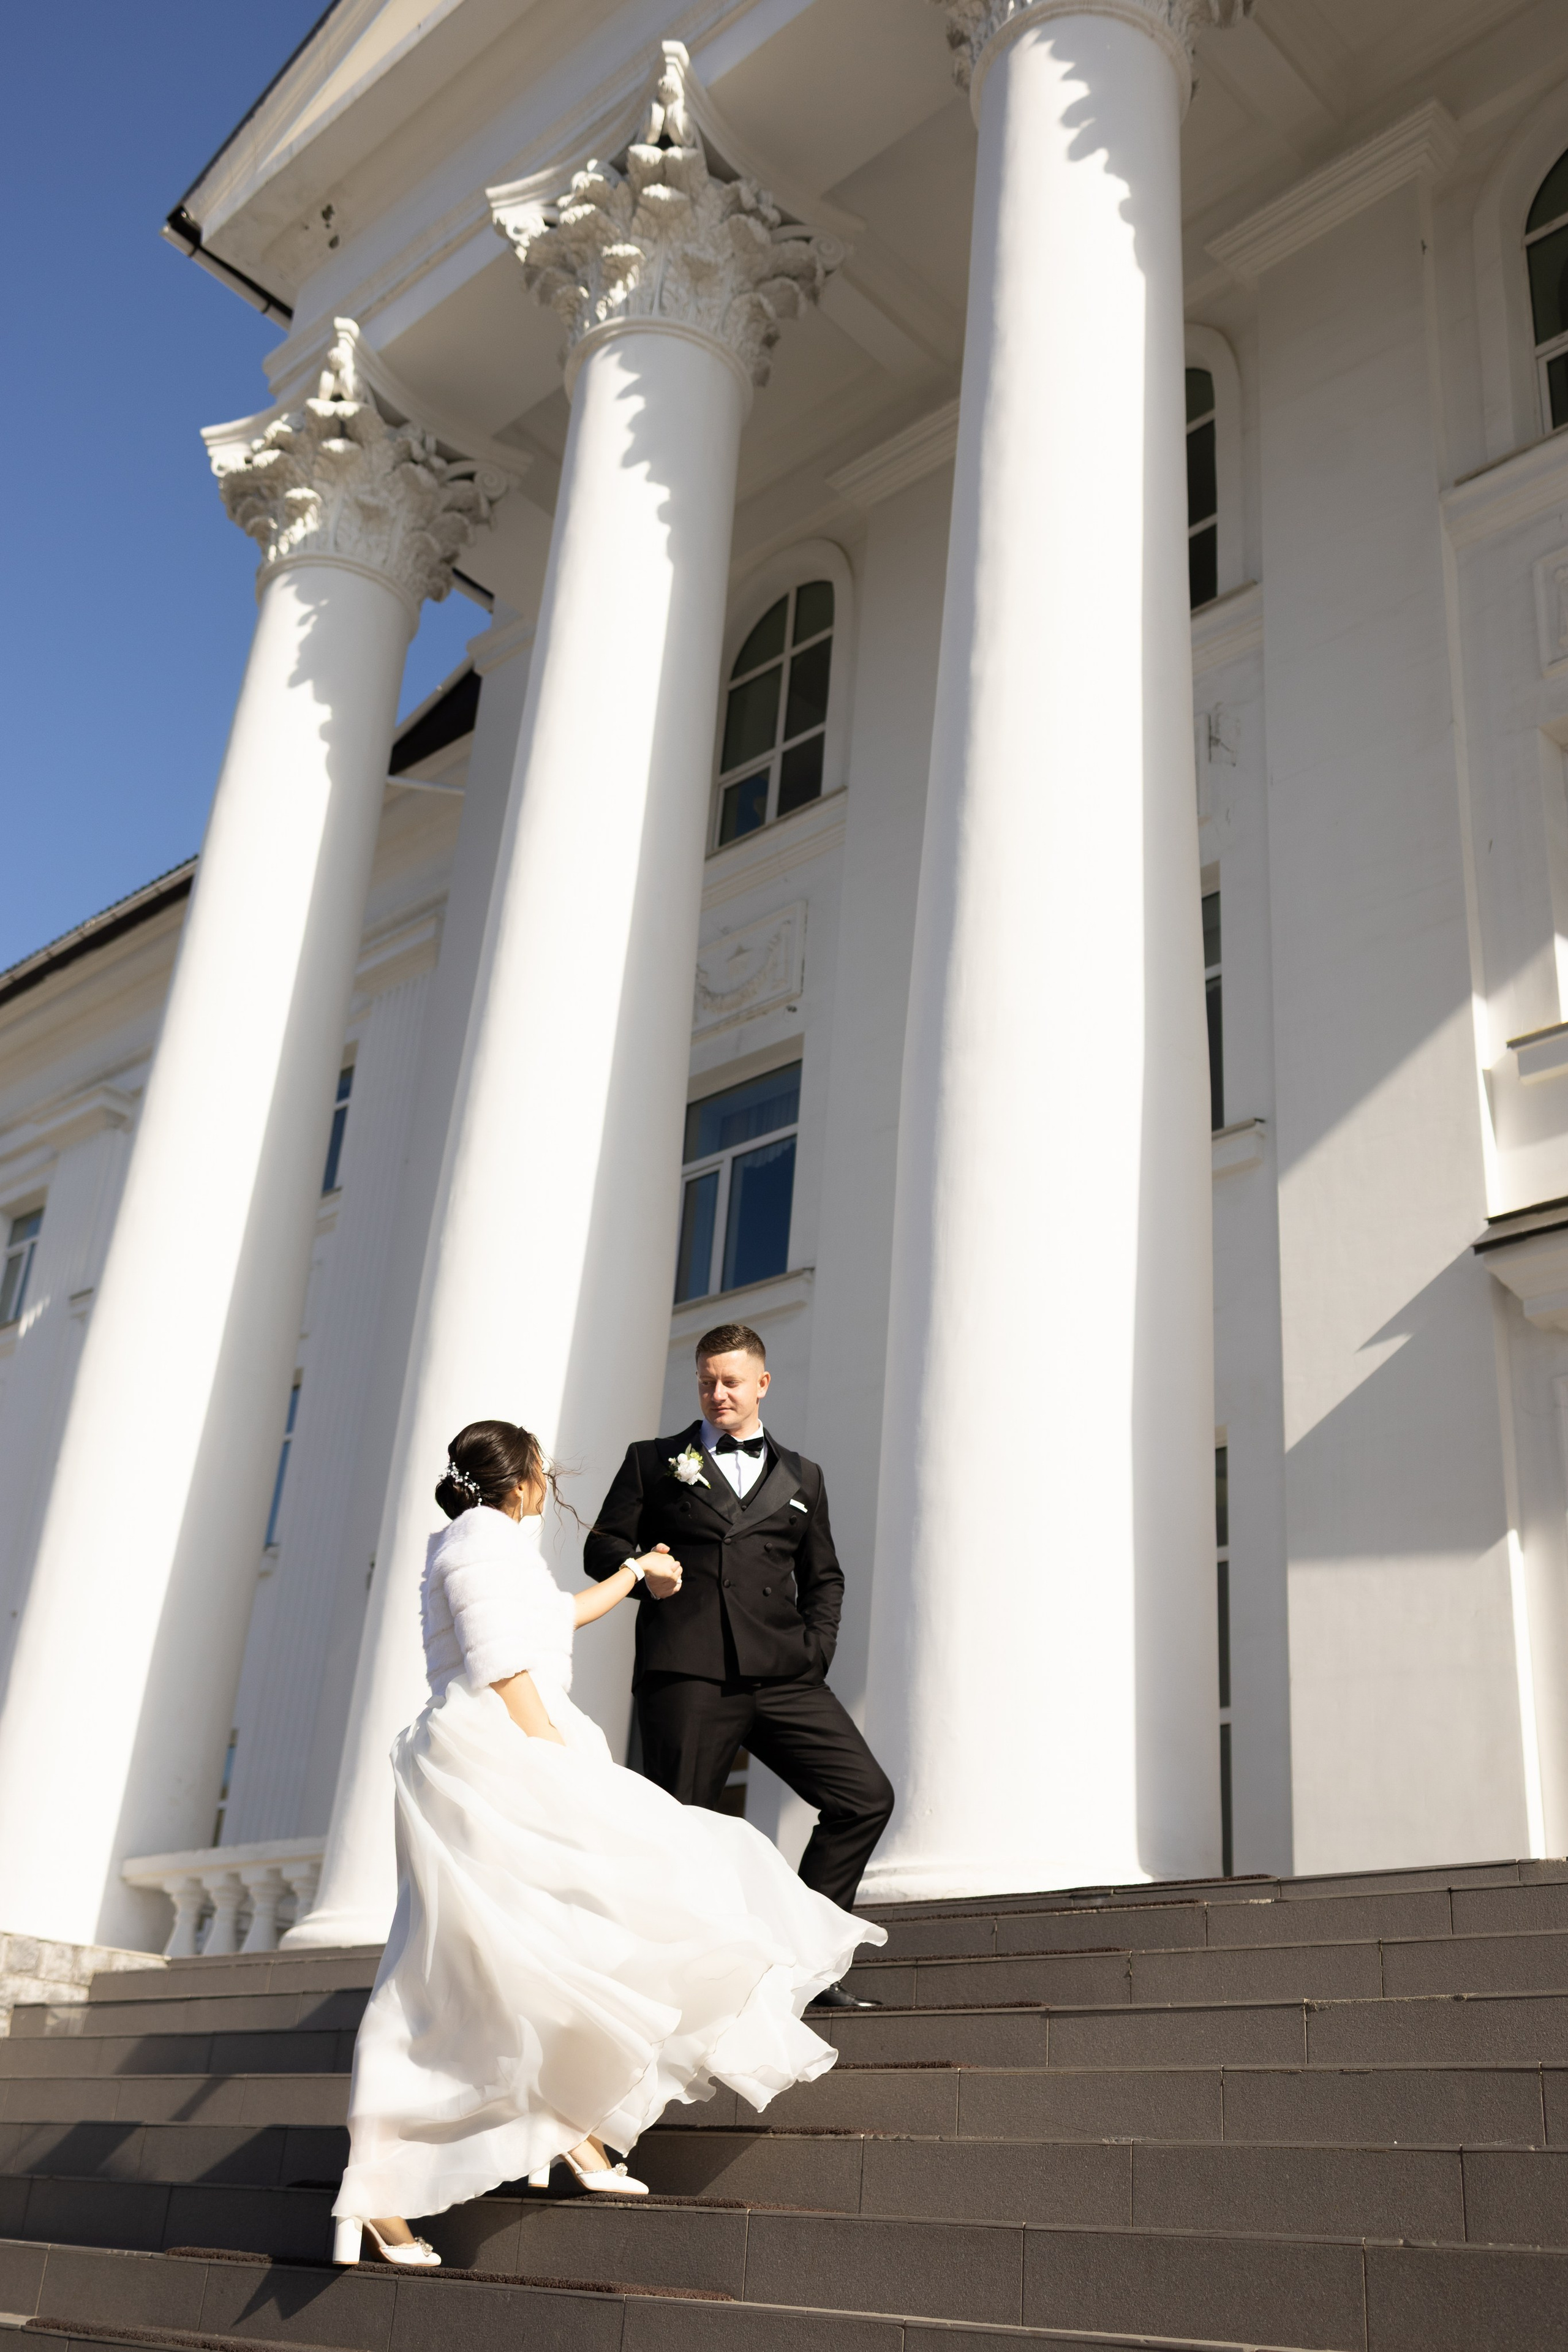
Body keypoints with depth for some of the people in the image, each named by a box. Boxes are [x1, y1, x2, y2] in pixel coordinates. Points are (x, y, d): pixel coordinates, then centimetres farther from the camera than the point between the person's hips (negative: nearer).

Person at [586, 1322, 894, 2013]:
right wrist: (640, 1567, -8)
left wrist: (815, 1647, 7)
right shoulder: (653, 1461, 16)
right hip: (686, 1675, -3)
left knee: (867, 1796, -6)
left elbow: (824, 1577, 25)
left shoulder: (800, 1476, 23)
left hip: (783, 1677, 3)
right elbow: (601, 1547, 14)